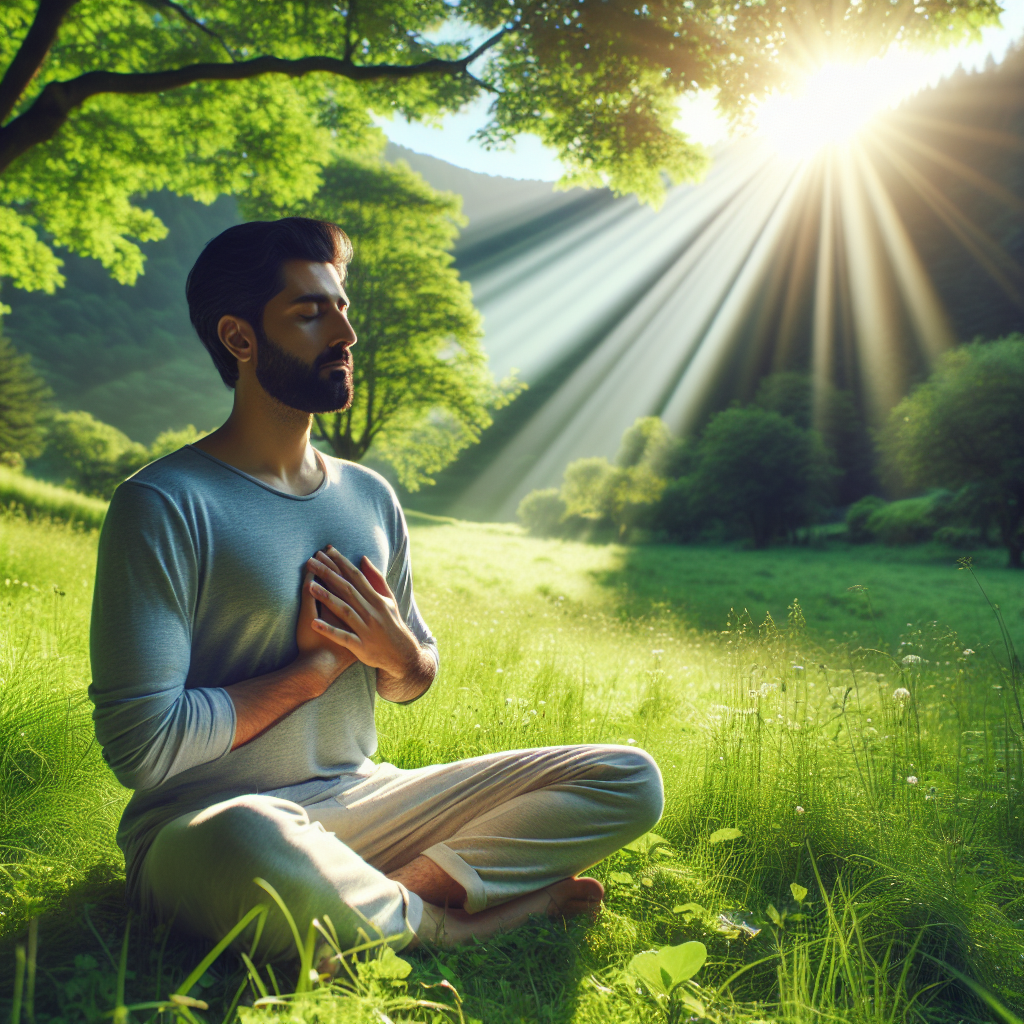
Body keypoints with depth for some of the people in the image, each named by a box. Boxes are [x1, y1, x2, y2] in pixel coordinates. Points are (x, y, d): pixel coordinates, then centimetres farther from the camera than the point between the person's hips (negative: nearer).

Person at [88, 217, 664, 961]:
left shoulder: (371, 497, 9)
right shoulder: (164, 506, -11)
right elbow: (142, 744, -18)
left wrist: (397, 651, -7)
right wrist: (316, 665, -11)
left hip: (360, 801, 5)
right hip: (210, 824, -5)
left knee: (629, 780, -2)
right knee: (253, 847, -43)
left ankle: (411, 887, -17)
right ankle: (441, 923, -12)